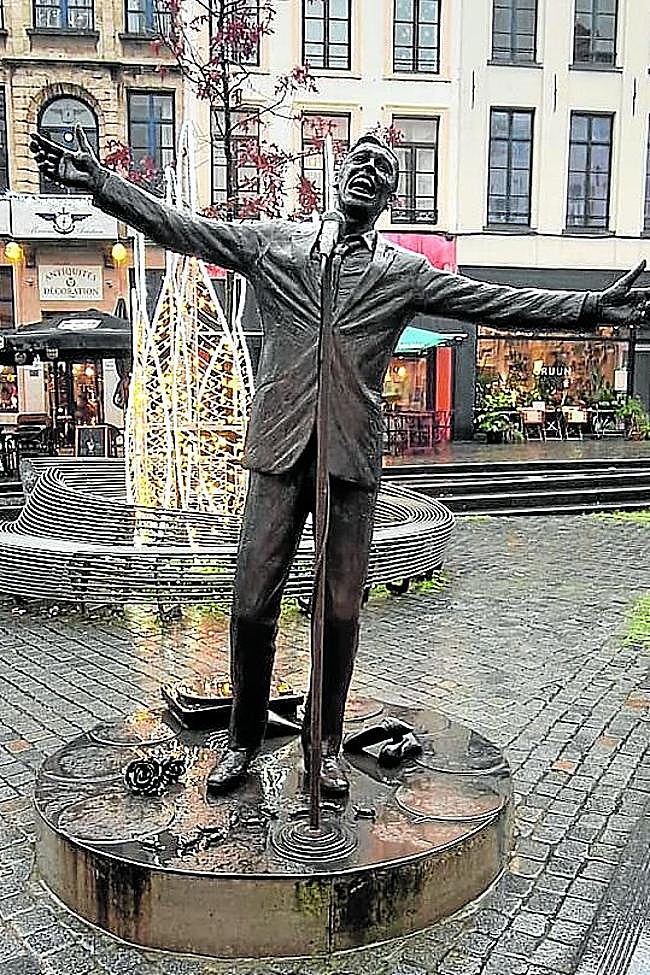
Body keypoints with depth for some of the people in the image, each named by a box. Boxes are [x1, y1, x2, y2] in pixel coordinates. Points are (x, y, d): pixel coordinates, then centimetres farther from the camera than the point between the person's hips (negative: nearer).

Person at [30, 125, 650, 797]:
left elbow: (498, 302, 5)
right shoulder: (272, 243, 12)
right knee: (251, 605, 1)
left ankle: (325, 744, 27)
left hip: (352, 461, 0)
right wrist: (96, 181, 3)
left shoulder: (406, 273, 11)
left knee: (341, 611, 6)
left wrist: (594, 307, -3)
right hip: (279, 450, 0)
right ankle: (243, 741, 23)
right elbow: (176, 227, 10)